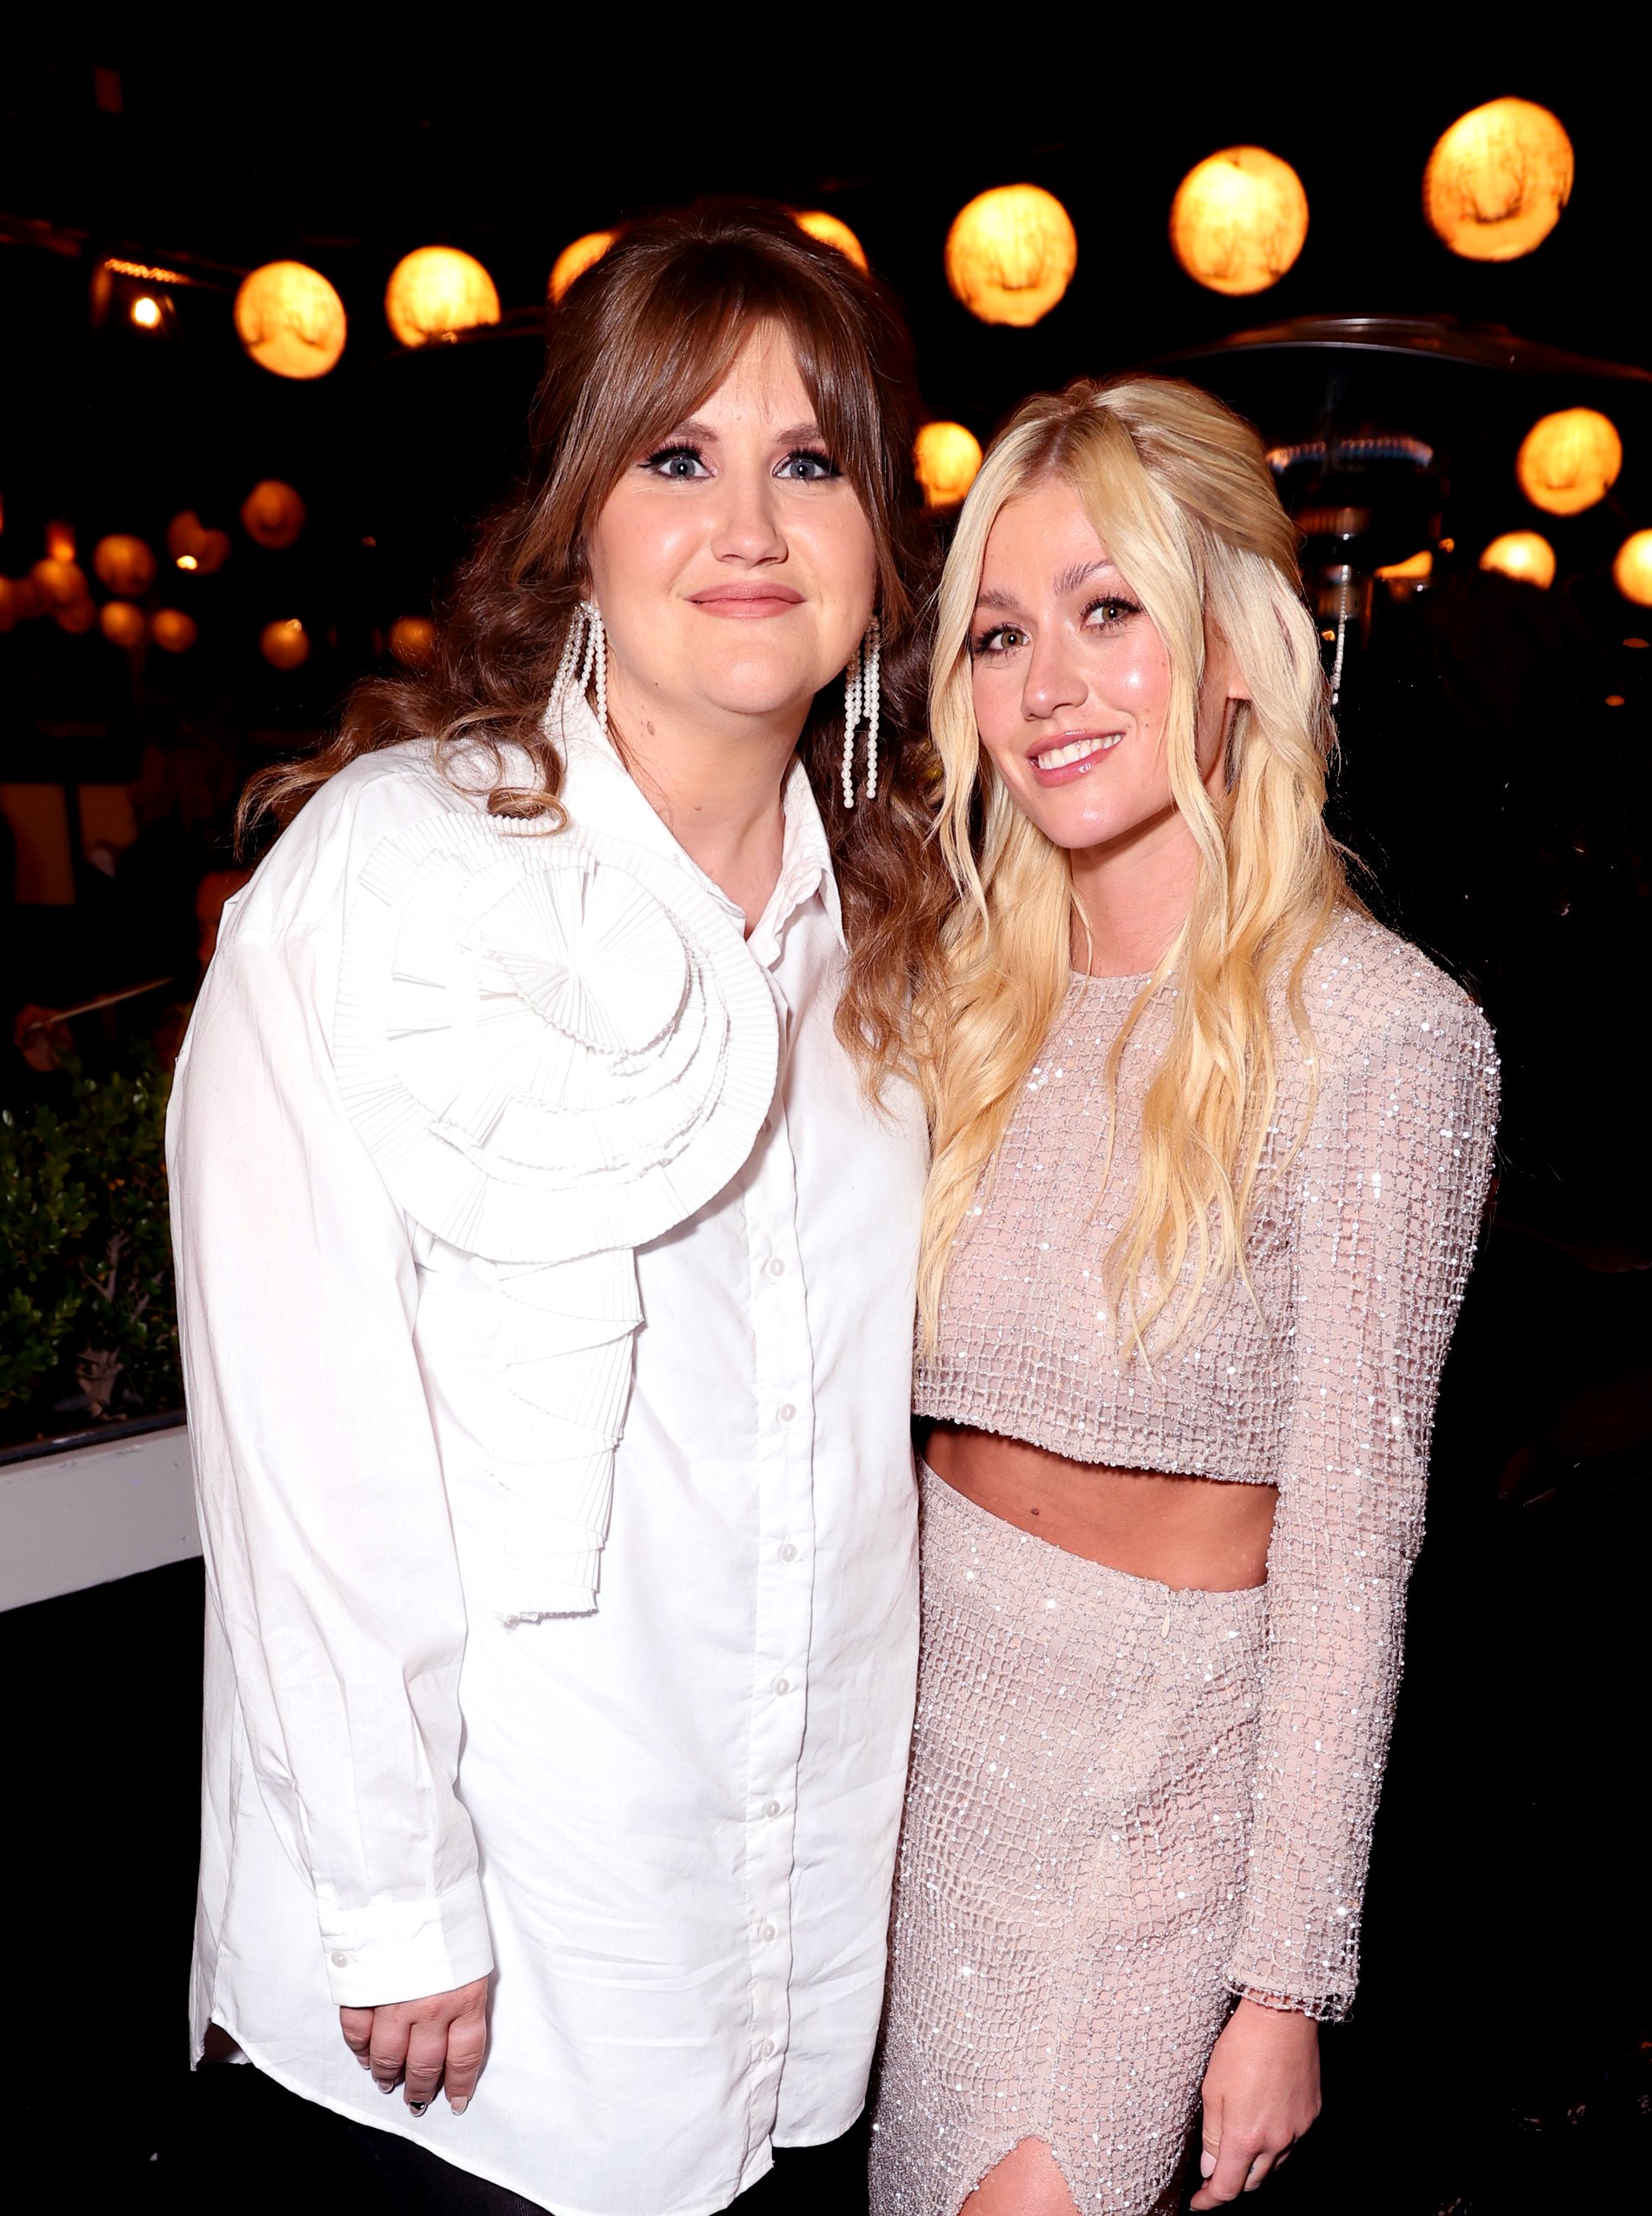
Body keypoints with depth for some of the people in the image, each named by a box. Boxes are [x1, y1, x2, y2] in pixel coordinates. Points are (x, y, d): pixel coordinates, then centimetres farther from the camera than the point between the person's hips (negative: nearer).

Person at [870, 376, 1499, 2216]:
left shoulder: (1380, 1037, -17)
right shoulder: (969, 993, 0)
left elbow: (1349, 1545, -14)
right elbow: (879, 1401, 6)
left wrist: (1286, 1984, -10)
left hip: (1171, 1760, -5)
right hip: (927, 1708, 5)